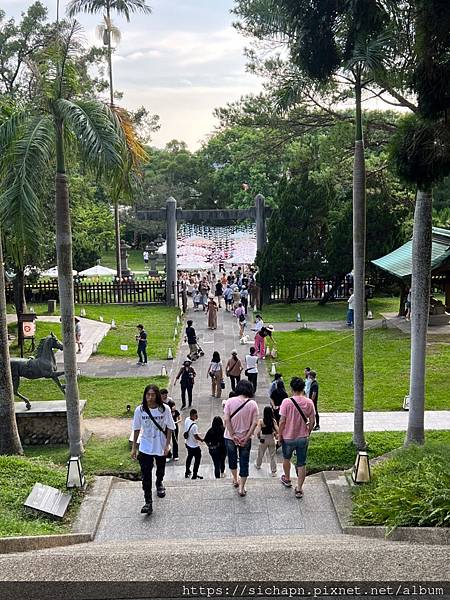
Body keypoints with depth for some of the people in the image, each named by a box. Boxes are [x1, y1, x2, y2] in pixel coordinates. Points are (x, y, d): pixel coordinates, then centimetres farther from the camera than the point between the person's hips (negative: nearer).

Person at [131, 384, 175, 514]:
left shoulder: (164, 409, -16)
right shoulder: (140, 410, -13)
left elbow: (169, 428, -6)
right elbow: (136, 429, -2)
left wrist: (167, 445, -10)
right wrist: (134, 448, 0)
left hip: (161, 447, 1)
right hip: (145, 448, -1)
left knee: (160, 469, 23)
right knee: (146, 474, -7)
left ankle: (159, 484, 55)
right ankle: (148, 502, -2)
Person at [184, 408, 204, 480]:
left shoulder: (187, 420, -8)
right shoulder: (194, 426, -32)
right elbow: (196, 436, -25)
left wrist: (196, 419, 0)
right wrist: (202, 440, -10)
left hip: (188, 444, 9)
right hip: (194, 446, -9)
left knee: (189, 457, 27)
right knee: (197, 459, 8)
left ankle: (187, 472, 39)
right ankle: (194, 475, 13)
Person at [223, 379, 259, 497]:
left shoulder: (230, 401, -12)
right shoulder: (253, 404, -10)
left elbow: (226, 419, -16)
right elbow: (254, 423, -13)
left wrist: (232, 435, -11)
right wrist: (246, 437, -9)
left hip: (230, 437, 1)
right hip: (245, 438, -1)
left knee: (232, 458, 23)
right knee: (244, 462, 10)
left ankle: (235, 480, 42)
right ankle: (242, 488, 13)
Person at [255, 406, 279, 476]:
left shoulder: (261, 421, -17)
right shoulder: (273, 421, -11)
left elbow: (258, 432, -22)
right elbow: (277, 431, -17)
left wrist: (258, 437, -2)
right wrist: (275, 435, 4)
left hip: (263, 439, -1)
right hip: (272, 439, 1)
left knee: (260, 454, 23)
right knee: (272, 456, 10)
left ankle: (258, 465, 47)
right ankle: (273, 472, 13)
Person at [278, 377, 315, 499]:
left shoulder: (287, 402, -19)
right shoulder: (309, 402, -8)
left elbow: (282, 421, -17)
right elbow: (312, 421, -2)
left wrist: (279, 435, -2)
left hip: (288, 437, -1)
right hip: (303, 437, 2)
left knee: (286, 458, 25)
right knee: (301, 464, 10)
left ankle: (287, 479, 44)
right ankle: (299, 489, 13)